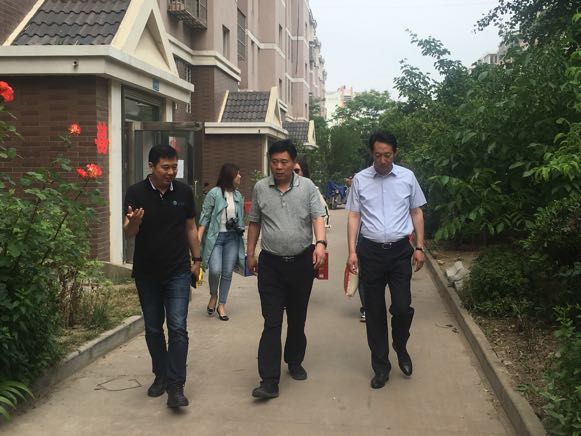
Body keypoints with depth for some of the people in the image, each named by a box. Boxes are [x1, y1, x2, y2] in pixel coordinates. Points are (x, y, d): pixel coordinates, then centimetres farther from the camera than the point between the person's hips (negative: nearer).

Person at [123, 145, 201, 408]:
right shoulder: (136, 193, -6)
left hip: (178, 272, 0)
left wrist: (197, 259, 7)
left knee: (178, 328, -7)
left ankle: (175, 386, -3)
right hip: (146, 273, 1)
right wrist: (134, 221, -32)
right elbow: (128, 233, -9)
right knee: (153, 328, 12)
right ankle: (161, 376, 29)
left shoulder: (184, 192, -1)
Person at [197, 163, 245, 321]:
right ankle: (213, 296, 14)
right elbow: (205, 217, -7)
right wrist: (198, 238, -13)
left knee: (227, 272, 3)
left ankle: (221, 305, 16)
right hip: (215, 237, -5)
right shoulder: (214, 193, -7)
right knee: (215, 270, -16)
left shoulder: (238, 195, 9)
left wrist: (240, 231, 9)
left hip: (232, 237, 5)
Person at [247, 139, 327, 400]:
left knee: (297, 319, 14)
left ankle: (295, 363, 34)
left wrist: (320, 243, -24)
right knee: (272, 322, -5)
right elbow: (254, 223, 12)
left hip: (302, 261, 1)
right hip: (271, 264, 0)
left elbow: (318, 217, -7)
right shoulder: (260, 188, 4)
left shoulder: (307, 187, 0)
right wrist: (250, 254, 11)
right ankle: (269, 381, -5)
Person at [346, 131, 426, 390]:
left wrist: (419, 248, 3)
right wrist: (352, 251, -5)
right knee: (374, 311, 7)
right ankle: (381, 366, 21)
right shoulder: (360, 179, 1)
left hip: (400, 251, 0)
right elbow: (354, 216, 2)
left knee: (402, 307, -5)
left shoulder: (407, 177, 3)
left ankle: (400, 348, 27)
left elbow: (416, 213, 9)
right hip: (370, 251, 0)